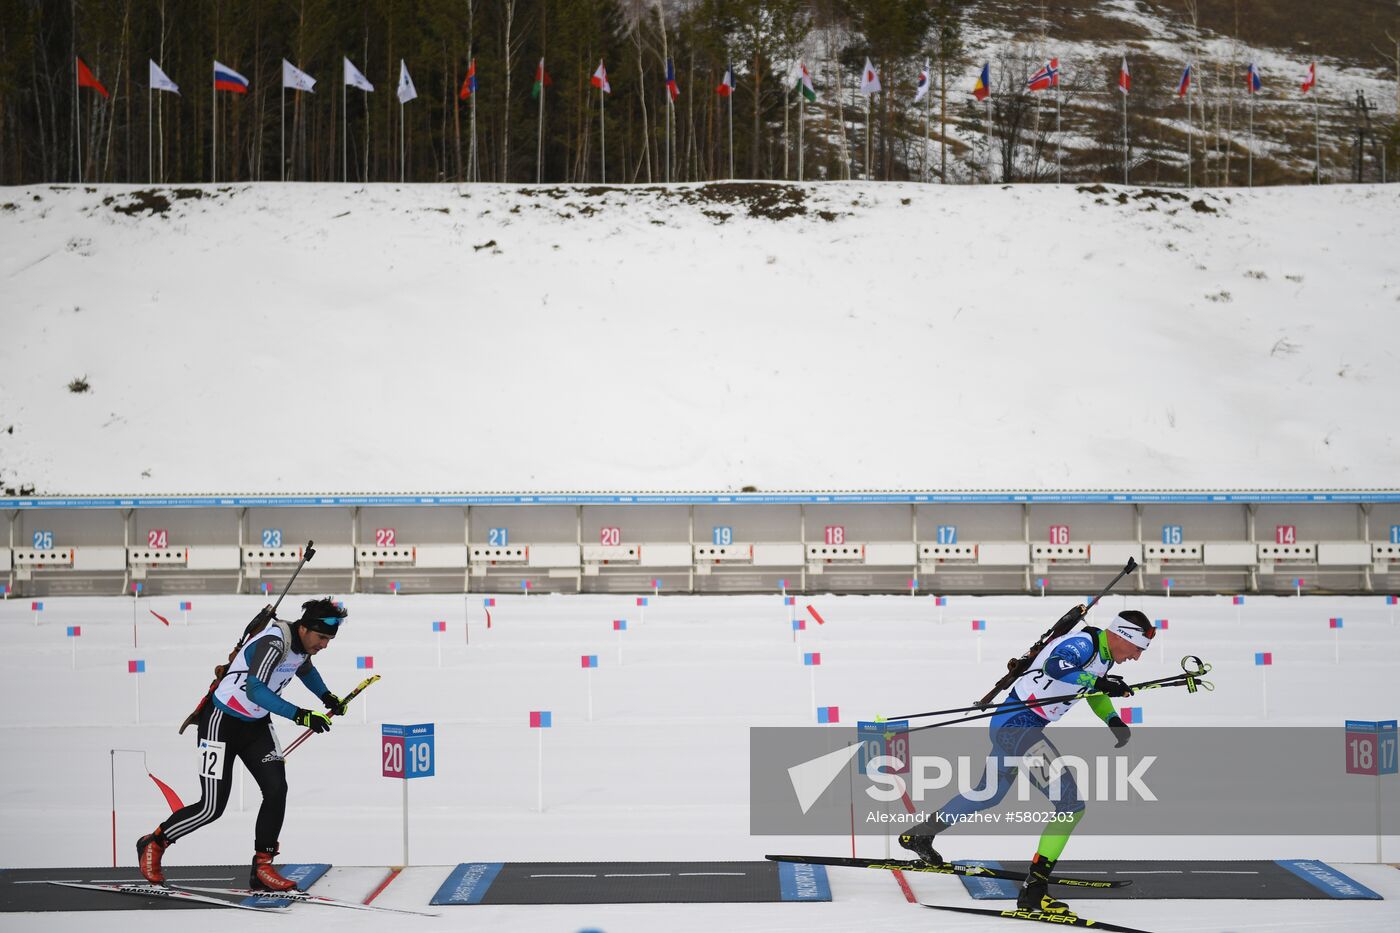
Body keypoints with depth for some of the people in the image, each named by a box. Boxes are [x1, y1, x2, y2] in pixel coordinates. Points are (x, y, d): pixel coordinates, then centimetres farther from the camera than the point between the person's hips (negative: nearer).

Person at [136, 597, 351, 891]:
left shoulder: (303, 642, -1)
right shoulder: (273, 643, -30)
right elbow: (254, 690, -41)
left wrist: (327, 696, 14)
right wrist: (299, 715, -46)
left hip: (256, 724, 8)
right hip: (222, 721, -8)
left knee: (276, 788, -10)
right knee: (212, 807, -5)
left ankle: (262, 867, -2)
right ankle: (153, 844, 18)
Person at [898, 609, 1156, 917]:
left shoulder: (1105, 652, 12)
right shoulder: (1083, 643, -17)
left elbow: (1093, 688, 29)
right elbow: (1055, 667, -37)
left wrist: (1114, 720, 14)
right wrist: (1099, 683, -37)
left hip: (1009, 725, 11)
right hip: (1018, 726, -11)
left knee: (991, 793, 32)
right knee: (1071, 802, -17)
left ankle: (919, 835, 49)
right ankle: (1034, 889, -20)